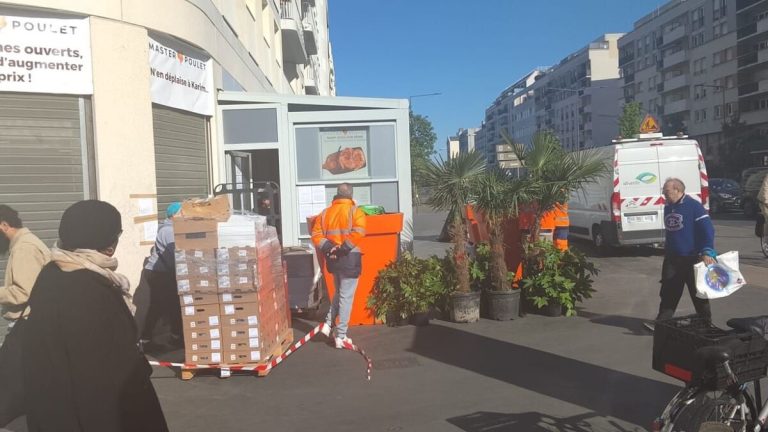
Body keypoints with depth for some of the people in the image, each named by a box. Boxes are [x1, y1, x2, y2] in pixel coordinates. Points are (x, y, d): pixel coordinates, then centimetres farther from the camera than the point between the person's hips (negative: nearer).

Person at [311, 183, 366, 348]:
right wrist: (343, 248, -18)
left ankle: (328, 323, 17)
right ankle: (341, 336, 4)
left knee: (338, 293, 25)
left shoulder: (325, 213, 11)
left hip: (333, 259, 5)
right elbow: (358, 232, -22)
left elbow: (316, 234, 1)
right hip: (350, 259, -5)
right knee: (346, 297, 1)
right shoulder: (355, 211, -5)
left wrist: (328, 248, -6)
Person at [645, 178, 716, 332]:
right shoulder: (667, 207, 9)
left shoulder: (694, 206, -13)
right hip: (672, 258, 6)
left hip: (692, 258, -6)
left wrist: (707, 252, -27)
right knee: (668, 292, 4)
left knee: (698, 292, 7)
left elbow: (707, 230, -18)